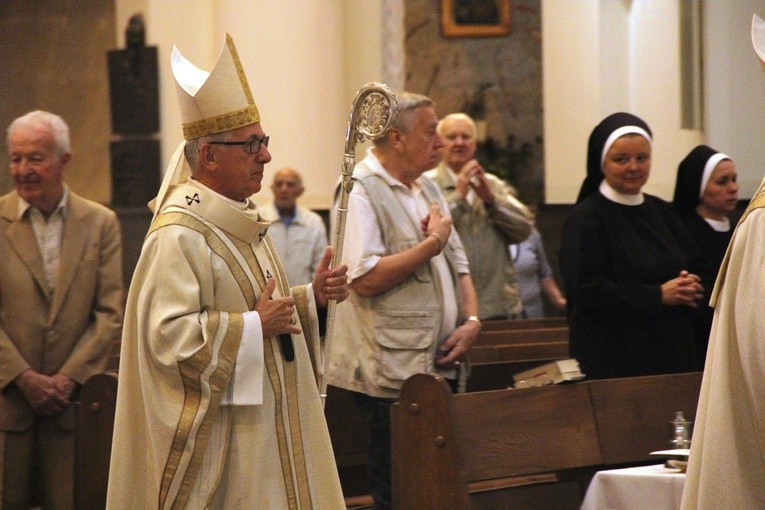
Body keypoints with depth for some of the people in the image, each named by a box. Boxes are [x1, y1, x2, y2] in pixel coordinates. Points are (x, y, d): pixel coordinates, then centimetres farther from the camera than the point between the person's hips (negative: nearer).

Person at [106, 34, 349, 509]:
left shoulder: (244, 222, 13)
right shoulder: (179, 235, -17)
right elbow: (168, 335, -24)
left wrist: (312, 295, 4)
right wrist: (254, 325, -21)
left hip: (271, 427, 9)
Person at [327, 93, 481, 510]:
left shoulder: (426, 188, 17)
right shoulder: (360, 190, -10)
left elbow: (458, 265, 20)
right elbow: (365, 279, -22)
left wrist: (471, 321, 2)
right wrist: (433, 242, -12)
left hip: (442, 366, 8)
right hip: (394, 375, -8)